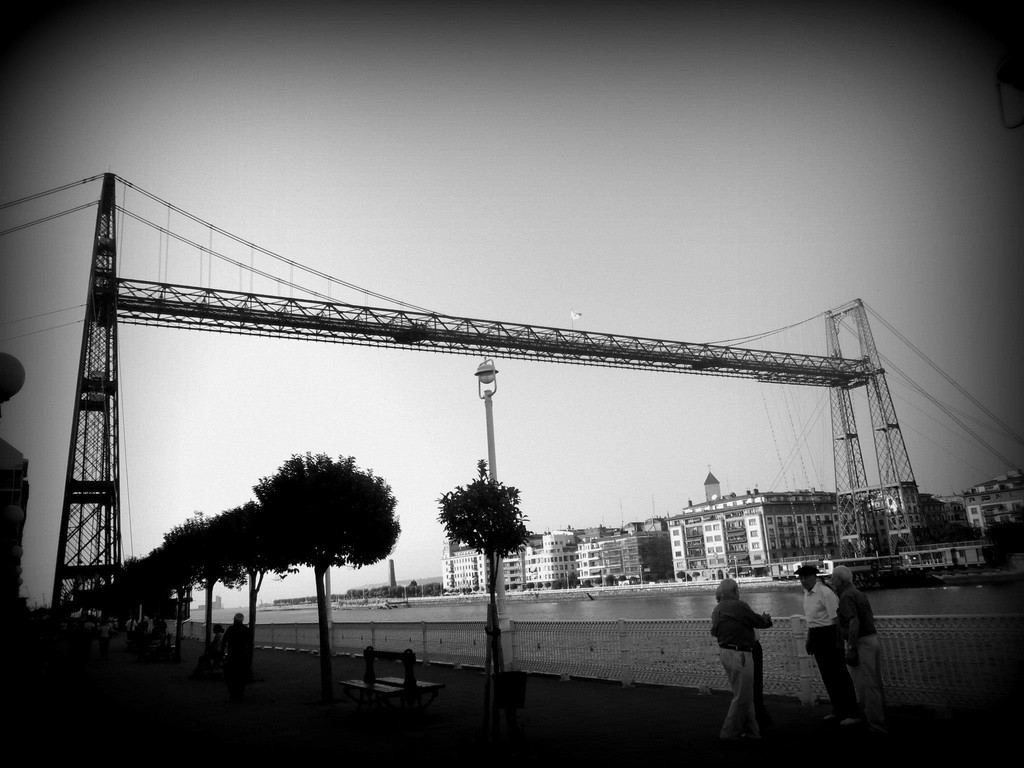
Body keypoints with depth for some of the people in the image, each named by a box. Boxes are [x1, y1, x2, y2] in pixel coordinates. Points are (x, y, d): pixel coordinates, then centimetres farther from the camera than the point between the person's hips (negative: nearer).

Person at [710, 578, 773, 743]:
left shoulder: (717, 609, 10)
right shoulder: (739, 606, -16)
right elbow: (759, 621, -7)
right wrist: (767, 618, 17)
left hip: (724, 653, 9)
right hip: (739, 654, -9)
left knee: (744, 695, 18)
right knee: (742, 697, 1)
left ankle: (751, 731, 24)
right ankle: (729, 733, 5)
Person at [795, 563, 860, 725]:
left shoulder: (825, 593, -16)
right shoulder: (807, 594, 9)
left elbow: (836, 618, -18)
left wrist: (838, 641, -20)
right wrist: (809, 640, 20)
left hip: (829, 635, -8)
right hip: (816, 636, 8)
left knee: (839, 674, -1)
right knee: (827, 675, 15)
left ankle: (850, 713, 8)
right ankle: (838, 710, 27)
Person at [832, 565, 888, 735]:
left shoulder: (846, 597, -14)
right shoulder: (859, 594, 15)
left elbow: (854, 622, -25)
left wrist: (851, 648, -24)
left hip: (861, 644, -10)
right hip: (873, 639, 10)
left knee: (865, 687, -2)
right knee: (875, 685, 17)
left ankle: (876, 726, 3)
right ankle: (880, 721, 28)